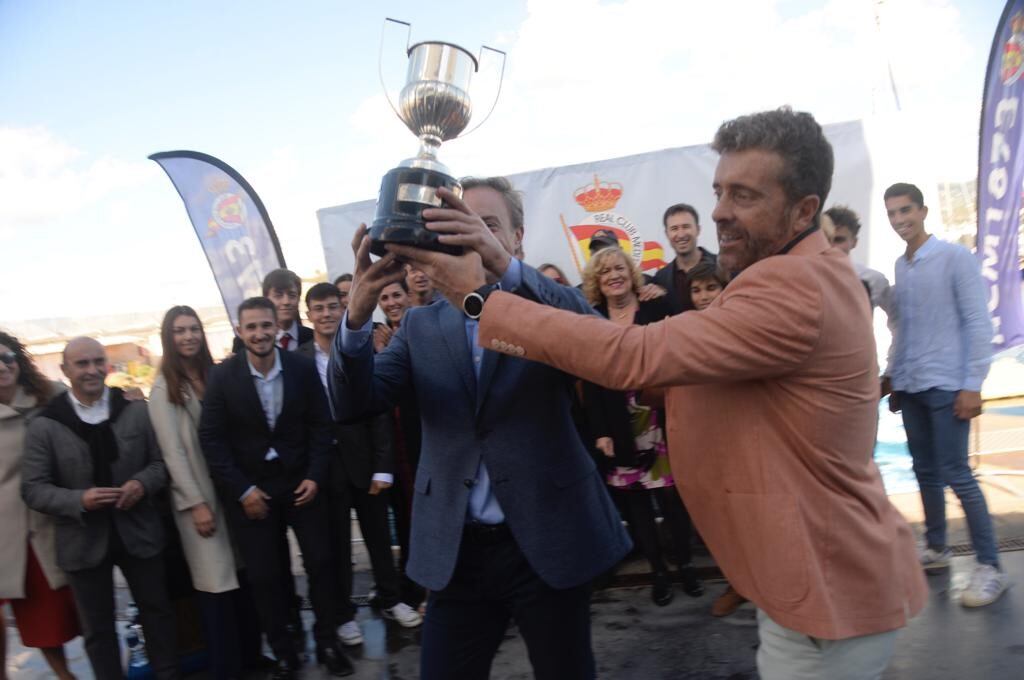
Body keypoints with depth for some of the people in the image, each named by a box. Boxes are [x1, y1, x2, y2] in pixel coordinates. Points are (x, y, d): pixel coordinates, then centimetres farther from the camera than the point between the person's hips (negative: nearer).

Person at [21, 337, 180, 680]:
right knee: (98, 628, 15)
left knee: (157, 612, 15)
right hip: (85, 540, -1)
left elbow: (161, 461, 4)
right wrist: (79, 500, -23)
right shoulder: (44, 425, -7)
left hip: (138, 531, 1)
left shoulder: (136, 410, -1)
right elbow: (33, 488, -7)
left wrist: (143, 483, -18)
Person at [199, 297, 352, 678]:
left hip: (300, 481, 1)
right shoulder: (222, 377, -9)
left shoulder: (303, 368, -6)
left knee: (320, 562, 5)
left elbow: (320, 425, -1)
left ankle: (327, 641, 25)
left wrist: (315, 476, -9)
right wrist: (242, 490, -12)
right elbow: (211, 438, -7)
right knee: (264, 576, 6)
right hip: (252, 488, -1)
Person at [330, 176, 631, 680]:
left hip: (547, 540, -1)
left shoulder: (547, 306, -1)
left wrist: (504, 265, -39)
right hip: (455, 550, 2)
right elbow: (355, 403, -6)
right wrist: (358, 313, -25)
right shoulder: (421, 325, 6)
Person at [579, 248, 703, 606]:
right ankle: (658, 570, 18)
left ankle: (685, 563, 22)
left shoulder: (657, 308, 2)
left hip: (660, 422, -1)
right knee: (634, 500, 5)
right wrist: (599, 432, -5)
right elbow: (590, 382, 1)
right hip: (619, 429, 1)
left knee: (671, 494, 3)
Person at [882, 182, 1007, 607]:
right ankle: (935, 549, 26)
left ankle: (989, 568, 4)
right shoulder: (900, 267, 11)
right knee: (925, 472, 13)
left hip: (946, 386, -6)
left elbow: (979, 324, -11)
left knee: (956, 475, -6)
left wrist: (972, 385, -15)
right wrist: (891, 375, 16)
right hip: (910, 387, 6)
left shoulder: (956, 258, -7)